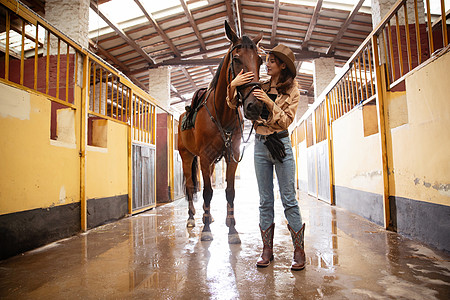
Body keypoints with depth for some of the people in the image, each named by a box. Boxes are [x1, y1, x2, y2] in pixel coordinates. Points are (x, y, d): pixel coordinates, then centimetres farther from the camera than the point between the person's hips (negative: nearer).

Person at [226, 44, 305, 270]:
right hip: (260, 145, 3)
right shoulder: (260, 87, 8)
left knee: (289, 200, 0)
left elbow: (286, 121, -8)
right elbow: (232, 104, 6)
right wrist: (233, 85, -12)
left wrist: (269, 103, -19)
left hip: (281, 145, -3)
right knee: (265, 201, 7)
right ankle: (267, 250, 17)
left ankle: (299, 251, 11)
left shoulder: (292, 91, 2)